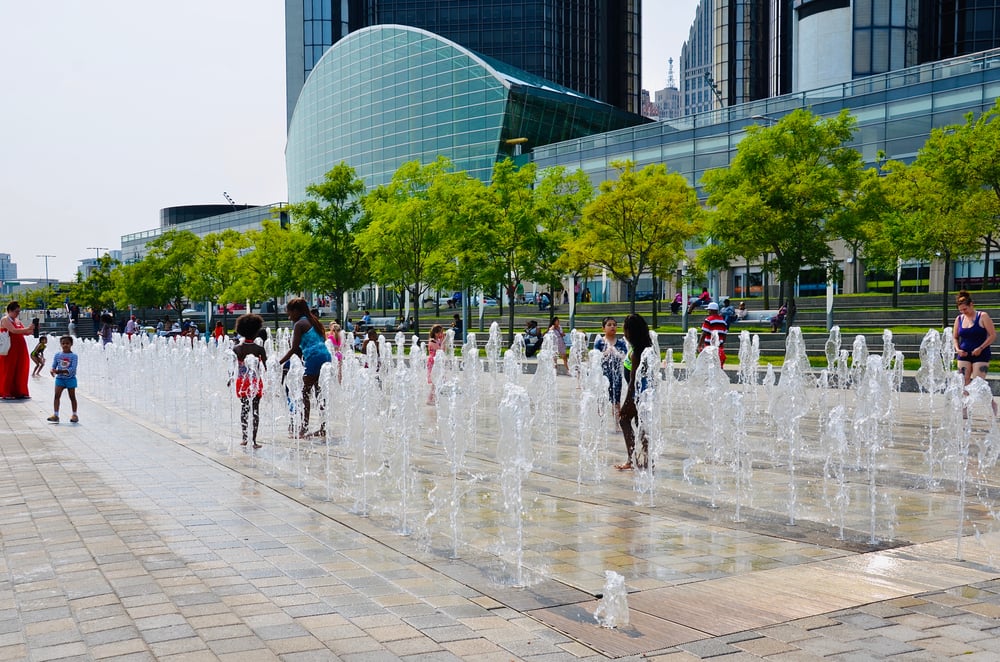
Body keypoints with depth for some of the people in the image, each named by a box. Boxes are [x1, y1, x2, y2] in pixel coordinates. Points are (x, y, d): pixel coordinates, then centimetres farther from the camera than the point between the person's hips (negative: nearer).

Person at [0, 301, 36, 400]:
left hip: (20, 349, 7)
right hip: (10, 350, -7)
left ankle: (18, 392, 11)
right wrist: (28, 328, -22)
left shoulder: (17, 321, 17)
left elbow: (25, 332, 14)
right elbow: (14, 330, -20)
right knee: (9, 371, -3)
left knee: (20, 370, 6)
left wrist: (33, 330, -5)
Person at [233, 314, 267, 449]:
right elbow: (266, 367, -10)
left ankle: (245, 438, 16)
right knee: (255, 410, 3)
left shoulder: (236, 349, -2)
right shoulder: (259, 349, -9)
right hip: (255, 382, -2)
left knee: (244, 408, 14)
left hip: (242, 382, 3)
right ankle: (253, 440, 1)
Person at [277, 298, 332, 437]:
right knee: (320, 394, 12)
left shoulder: (299, 324, -2)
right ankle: (323, 427, 14)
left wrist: (279, 362, -2)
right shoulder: (312, 321, 22)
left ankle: (304, 427, -5)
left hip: (314, 358, -8)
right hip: (326, 356, 8)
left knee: (305, 394, -2)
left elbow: (294, 349, -7)